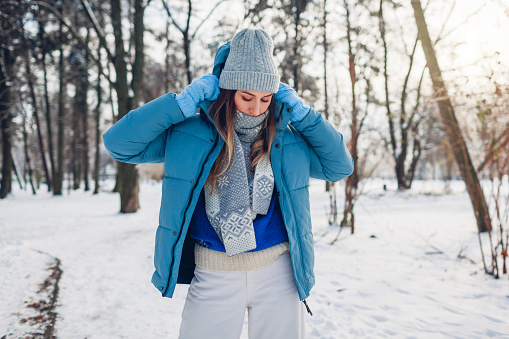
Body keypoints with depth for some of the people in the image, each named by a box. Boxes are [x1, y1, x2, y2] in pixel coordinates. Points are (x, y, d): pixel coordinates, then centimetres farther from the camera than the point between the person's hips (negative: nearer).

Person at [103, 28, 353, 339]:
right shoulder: (189, 134, -5)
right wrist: (184, 102, -14)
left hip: (278, 271, 2)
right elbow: (118, 143, -9)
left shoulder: (287, 137, 2)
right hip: (214, 276, -1)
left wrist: (301, 112, -5)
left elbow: (341, 166, 2)